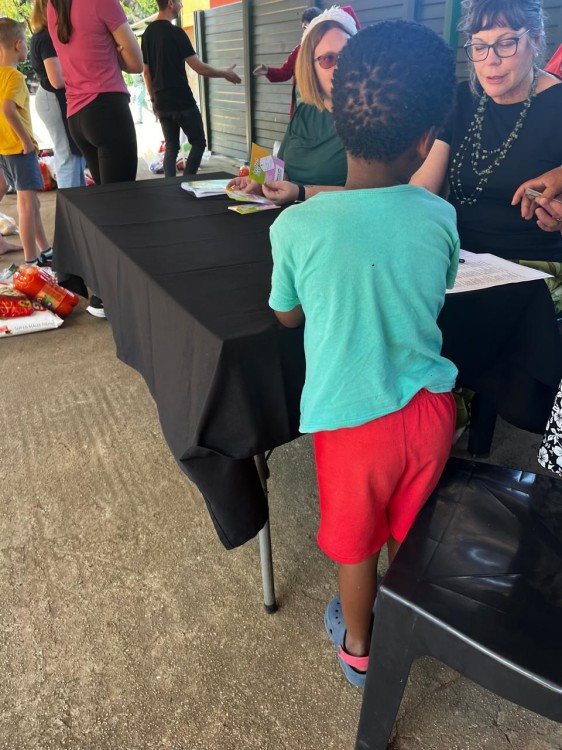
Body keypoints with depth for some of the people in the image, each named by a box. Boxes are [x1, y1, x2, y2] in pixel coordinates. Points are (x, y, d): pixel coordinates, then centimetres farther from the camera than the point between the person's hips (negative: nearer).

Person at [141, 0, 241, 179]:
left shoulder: (147, 33, 9)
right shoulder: (176, 32, -12)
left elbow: (146, 72, 14)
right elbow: (200, 68, -14)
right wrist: (226, 73, -1)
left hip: (161, 104, 7)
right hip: (182, 102, -7)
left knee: (171, 147, 13)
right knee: (198, 143, 6)